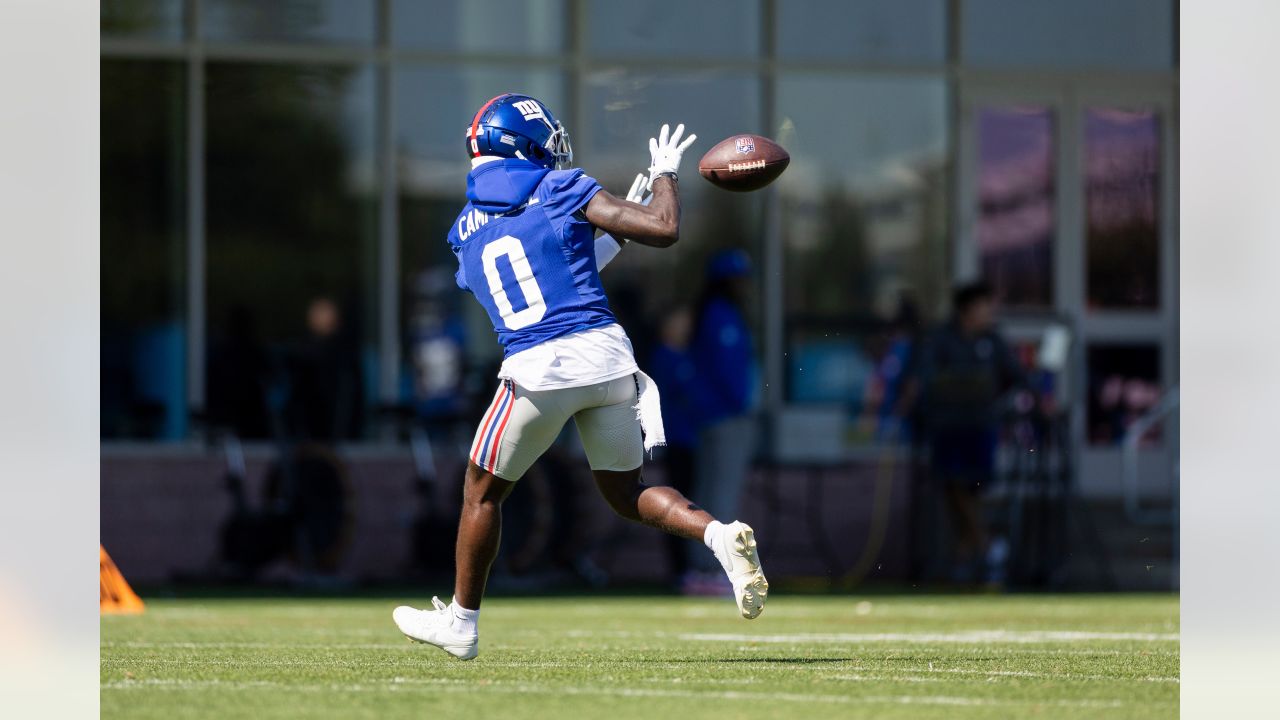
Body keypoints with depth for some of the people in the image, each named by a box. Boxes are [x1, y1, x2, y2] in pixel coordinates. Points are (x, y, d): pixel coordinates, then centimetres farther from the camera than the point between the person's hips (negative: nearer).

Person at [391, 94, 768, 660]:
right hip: (605, 354, 0)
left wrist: (612, 231, 27)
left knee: (482, 490, 19)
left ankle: (460, 623, 26)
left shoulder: (465, 233, 14)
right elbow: (664, 230, -2)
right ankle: (720, 535, -9)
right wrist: (665, 173, 16)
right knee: (626, 492, 16)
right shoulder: (561, 191, 3)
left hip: (538, 369, 0)